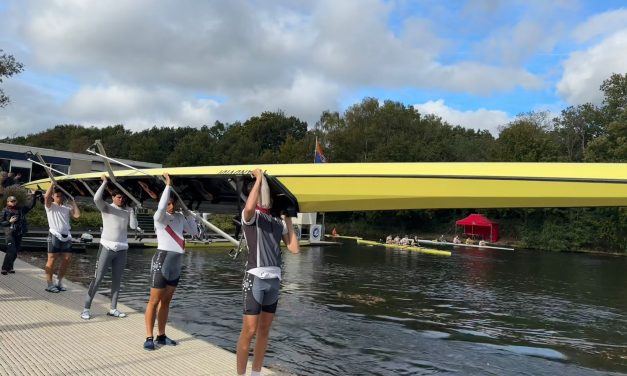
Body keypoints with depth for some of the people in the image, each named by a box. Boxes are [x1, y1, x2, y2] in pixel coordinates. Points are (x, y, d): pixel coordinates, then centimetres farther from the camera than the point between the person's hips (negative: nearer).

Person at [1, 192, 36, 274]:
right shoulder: (5, 211, 2)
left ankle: (9, 267, 20)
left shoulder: (21, 209, 11)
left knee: (15, 252, 7)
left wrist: (33, 196, 5)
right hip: (10, 233, -4)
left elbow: (31, 205, 12)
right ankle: (4, 268, -6)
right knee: (11, 251, -15)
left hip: (19, 234, 4)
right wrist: (9, 221, -12)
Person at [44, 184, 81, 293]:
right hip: (54, 236, -4)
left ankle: (59, 282, 18)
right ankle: (49, 284, 4)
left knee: (67, 259, 4)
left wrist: (72, 202, 1)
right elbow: (46, 196, -19)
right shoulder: (50, 206, 1)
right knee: (52, 260, -1)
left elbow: (77, 215, -5)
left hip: (66, 236, 4)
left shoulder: (67, 207, 10)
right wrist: (53, 183, -13)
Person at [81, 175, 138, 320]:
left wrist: (131, 210, -3)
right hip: (107, 247, -4)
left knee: (117, 280, 8)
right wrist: (105, 182, -15)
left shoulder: (128, 211, 10)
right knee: (97, 278, -3)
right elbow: (96, 198, -20)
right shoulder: (106, 208, 0)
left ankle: (113, 309, 15)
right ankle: (86, 308, 3)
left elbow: (134, 226, -2)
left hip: (122, 249, 4)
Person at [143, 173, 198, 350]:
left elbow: (194, 232, 12)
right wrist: (168, 185, -25)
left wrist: (188, 212, 8)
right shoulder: (159, 217, -8)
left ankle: (161, 336, 20)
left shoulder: (180, 217, 9)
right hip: (162, 259, -6)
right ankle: (149, 337, 4)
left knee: (166, 301, 12)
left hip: (176, 263, 6)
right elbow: (161, 207, -30)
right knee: (154, 301, -2)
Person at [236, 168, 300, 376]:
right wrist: (258, 178, -14)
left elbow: (294, 249, 9)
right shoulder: (250, 216, -2)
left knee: (264, 331, 12)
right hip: (255, 278, -6)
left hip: (274, 279, 6)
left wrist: (288, 221, 12)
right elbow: (249, 207, -28)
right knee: (249, 331, -6)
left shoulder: (278, 222, 15)